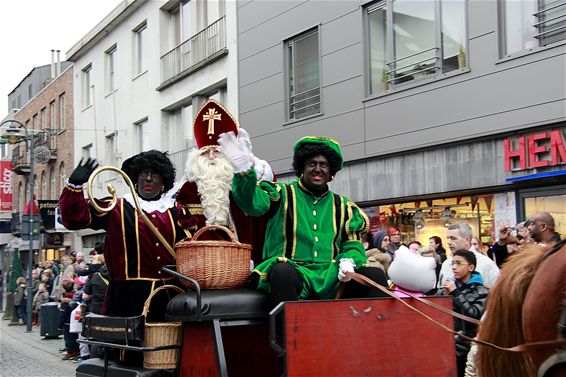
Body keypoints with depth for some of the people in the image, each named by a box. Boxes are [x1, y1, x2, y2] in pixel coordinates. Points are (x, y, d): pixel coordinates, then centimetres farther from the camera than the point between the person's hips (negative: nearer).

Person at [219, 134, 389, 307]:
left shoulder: (342, 206, 19)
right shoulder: (283, 194, 8)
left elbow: (353, 244, 16)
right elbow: (253, 202, -12)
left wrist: (348, 262, -10)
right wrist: (243, 170, -33)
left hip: (331, 279, 3)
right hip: (295, 275, -3)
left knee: (375, 274, -20)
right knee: (283, 271, -38)